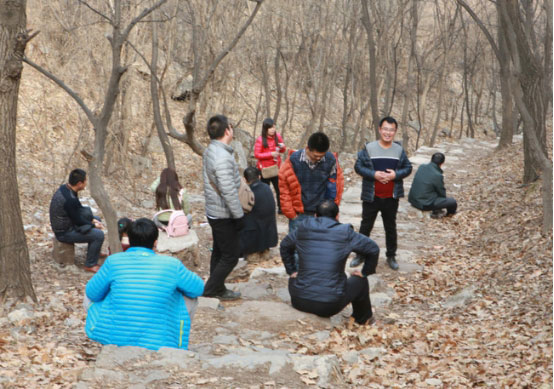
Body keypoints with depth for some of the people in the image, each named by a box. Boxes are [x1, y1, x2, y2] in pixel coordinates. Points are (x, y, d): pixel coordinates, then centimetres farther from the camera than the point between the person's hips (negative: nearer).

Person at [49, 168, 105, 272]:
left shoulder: (64, 188, -2)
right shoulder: (70, 199, -32)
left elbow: (79, 209, 11)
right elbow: (78, 221, -21)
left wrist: (93, 220, 5)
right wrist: (94, 225, -5)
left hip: (64, 224, 10)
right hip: (64, 233, -10)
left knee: (97, 219, 21)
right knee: (99, 235, -17)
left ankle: (95, 251, 34)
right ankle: (90, 265, -3)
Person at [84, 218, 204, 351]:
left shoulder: (114, 261, -6)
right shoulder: (171, 265, -6)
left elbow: (92, 294, 7)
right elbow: (198, 289, 9)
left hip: (115, 339, 1)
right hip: (158, 344, -1)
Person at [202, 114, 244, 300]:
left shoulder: (209, 151, 5)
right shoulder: (222, 157, -27)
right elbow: (229, 191, -27)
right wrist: (239, 215, -17)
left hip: (214, 213, 10)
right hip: (224, 215, -10)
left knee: (219, 252, 19)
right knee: (231, 255, 1)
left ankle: (217, 289, 28)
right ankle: (210, 290, 7)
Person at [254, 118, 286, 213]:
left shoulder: (278, 136, 0)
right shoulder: (260, 140, -12)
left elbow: (283, 150, 11)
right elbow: (256, 154, -13)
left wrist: (282, 147, -14)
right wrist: (270, 154, -21)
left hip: (276, 167, 3)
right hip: (265, 169, -3)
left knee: (279, 188, 4)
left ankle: (281, 208, 14)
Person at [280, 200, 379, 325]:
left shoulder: (303, 229, 5)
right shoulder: (346, 234, -3)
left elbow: (284, 246, 23)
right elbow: (373, 249, 6)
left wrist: (292, 271, 30)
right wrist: (365, 272, 20)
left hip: (299, 302, 3)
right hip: (330, 306, -2)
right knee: (360, 280, 24)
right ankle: (364, 318, 46)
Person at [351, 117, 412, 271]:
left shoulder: (399, 150, 2)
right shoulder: (369, 148, -6)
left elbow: (408, 168, 5)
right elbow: (358, 166, -7)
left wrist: (395, 174, -14)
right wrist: (374, 174, -21)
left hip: (391, 197, 2)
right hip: (371, 196, -2)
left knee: (390, 227, 13)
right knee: (366, 226, 9)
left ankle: (391, 256, 25)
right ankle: (360, 254, 22)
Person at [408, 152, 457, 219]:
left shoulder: (421, 167, 0)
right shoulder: (438, 176, -19)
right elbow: (442, 194, -7)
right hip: (425, 204, -7)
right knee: (453, 202, -2)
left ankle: (436, 210, 23)